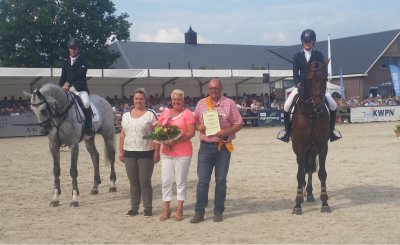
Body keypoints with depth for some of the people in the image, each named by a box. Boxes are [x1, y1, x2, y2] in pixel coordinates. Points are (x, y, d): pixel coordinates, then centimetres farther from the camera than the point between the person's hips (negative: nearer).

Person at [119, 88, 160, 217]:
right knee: (133, 182, 9)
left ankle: (148, 208, 9)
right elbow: (122, 134, 15)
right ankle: (134, 208, 18)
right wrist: (121, 151, 10)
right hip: (129, 153, 4)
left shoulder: (150, 114, -3)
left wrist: (157, 152, -12)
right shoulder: (126, 115, 11)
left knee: (145, 182, 0)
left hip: (146, 153, -4)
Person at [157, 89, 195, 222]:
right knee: (165, 181, 5)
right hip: (166, 152, 5)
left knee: (181, 181, 3)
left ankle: (179, 210, 12)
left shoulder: (187, 113, -4)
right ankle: (166, 209, 12)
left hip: (183, 153, -4)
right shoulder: (165, 113, 11)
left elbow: (191, 132, -12)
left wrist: (176, 141, -21)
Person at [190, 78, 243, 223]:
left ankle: (218, 212, 14)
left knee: (221, 180, 5)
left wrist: (227, 131, -15)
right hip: (206, 146, 1)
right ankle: (199, 212, 5)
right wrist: (199, 127, -10)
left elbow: (239, 123, 0)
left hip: (223, 146, -1)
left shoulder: (229, 104, 0)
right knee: (202, 180, -1)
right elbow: (194, 122, 12)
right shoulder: (201, 104, 7)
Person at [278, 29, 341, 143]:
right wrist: (298, 84, -18)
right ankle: (287, 132, -1)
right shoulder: (297, 56, 4)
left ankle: (331, 131, 4)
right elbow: (295, 74, -1)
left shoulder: (319, 55, 3)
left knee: (333, 106, -14)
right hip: (301, 86, 0)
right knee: (287, 106, -18)